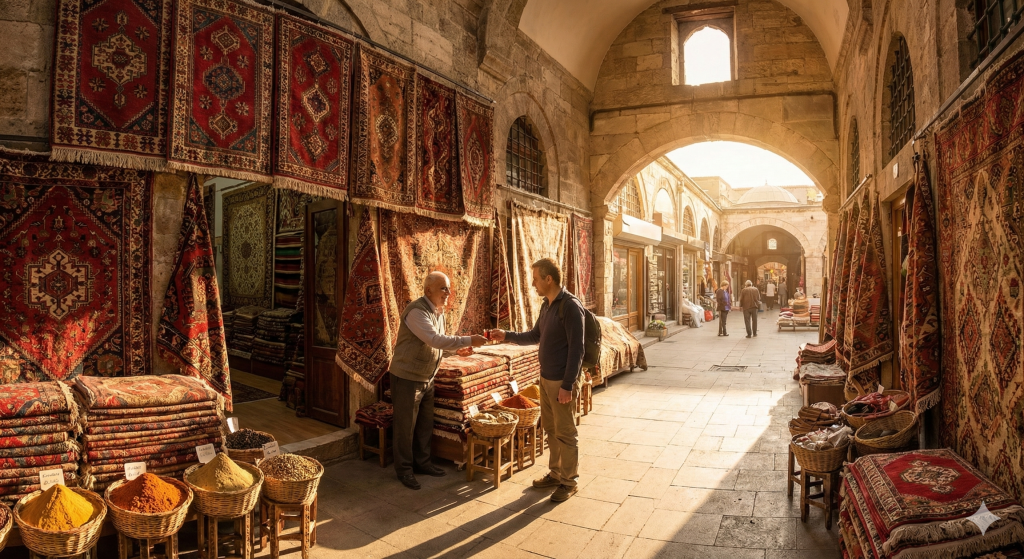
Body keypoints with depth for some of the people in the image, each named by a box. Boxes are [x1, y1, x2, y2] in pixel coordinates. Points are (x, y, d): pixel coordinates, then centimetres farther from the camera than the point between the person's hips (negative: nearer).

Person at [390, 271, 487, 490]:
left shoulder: (439, 311, 6)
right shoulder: (417, 312, -24)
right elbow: (436, 340, -33)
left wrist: (461, 346, 0)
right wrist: (469, 340, -32)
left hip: (427, 378, 8)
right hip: (407, 378, -8)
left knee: (426, 424, 17)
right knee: (406, 427, 5)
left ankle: (422, 462, 33)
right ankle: (404, 470, 19)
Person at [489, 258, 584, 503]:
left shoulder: (570, 306, -18)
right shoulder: (546, 305, 9)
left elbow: (576, 349, -20)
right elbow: (535, 336, 22)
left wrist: (567, 385, -20)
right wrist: (507, 336, 13)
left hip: (562, 381, -9)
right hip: (546, 379, 9)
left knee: (565, 433, 4)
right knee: (550, 429, 18)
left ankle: (569, 481, 19)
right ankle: (555, 473, 32)